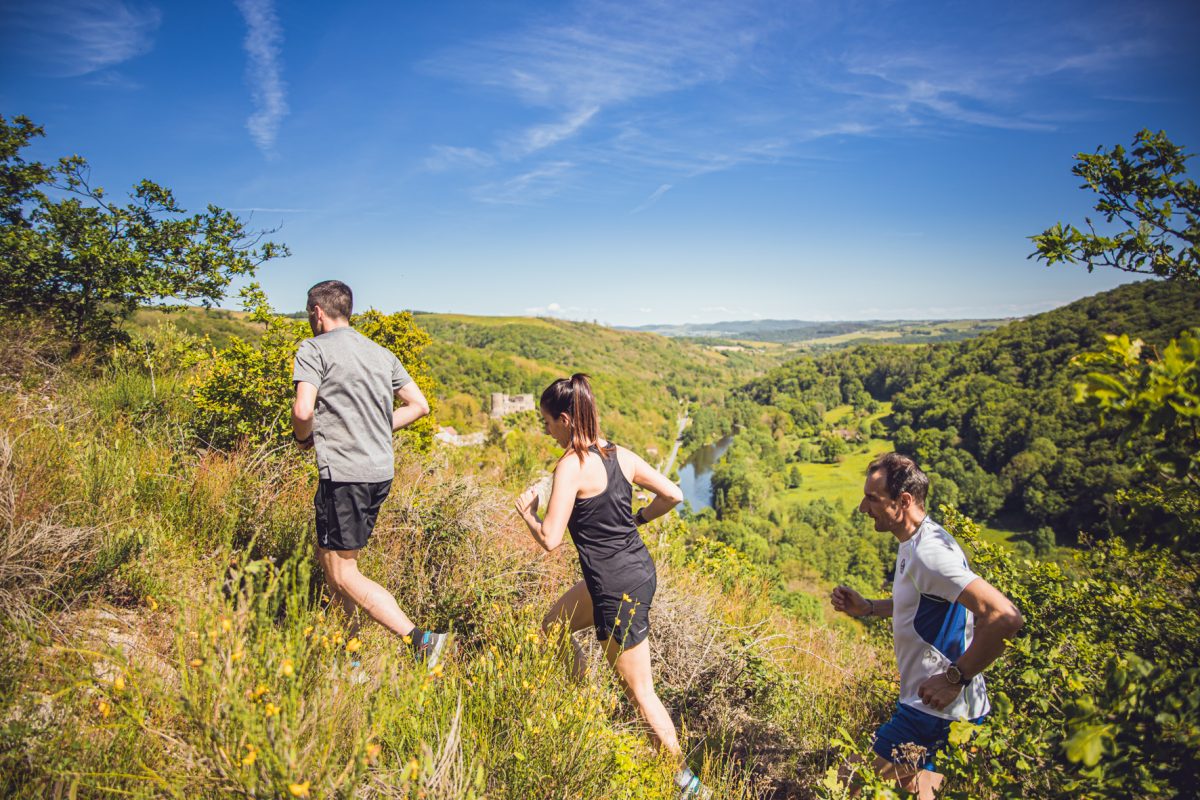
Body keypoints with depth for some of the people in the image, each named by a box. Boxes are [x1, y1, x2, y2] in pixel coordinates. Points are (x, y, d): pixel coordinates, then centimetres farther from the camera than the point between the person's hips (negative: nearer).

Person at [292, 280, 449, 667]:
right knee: (328, 555, 22)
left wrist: (302, 437, 2)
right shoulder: (382, 353, 15)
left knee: (343, 574, -1)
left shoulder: (314, 349, -6)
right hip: (382, 471, 8)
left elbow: (304, 410, -19)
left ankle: (420, 639, -11)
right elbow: (419, 406, 14)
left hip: (344, 472, -8)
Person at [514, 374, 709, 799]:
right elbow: (673, 495, 4)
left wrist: (526, 511, -1)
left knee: (640, 692, 7)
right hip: (637, 568, 9)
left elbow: (550, 539, -20)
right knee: (553, 626, 26)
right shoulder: (621, 455, 2)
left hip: (620, 587, -9)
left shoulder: (572, 465, -19)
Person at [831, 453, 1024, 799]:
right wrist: (866, 608, 9)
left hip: (939, 710, -10)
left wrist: (954, 679, -28)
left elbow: (1005, 617, -33)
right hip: (929, 704, 10)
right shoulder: (915, 542, 6)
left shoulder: (928, 552, -26)